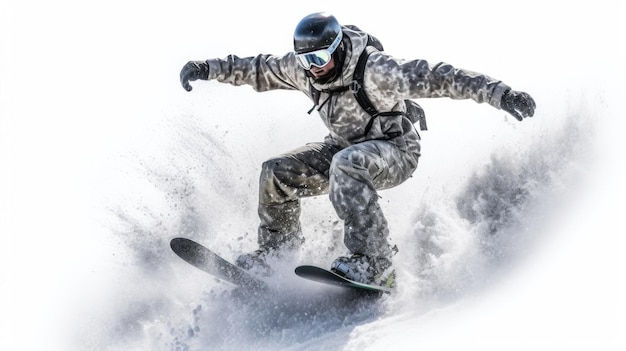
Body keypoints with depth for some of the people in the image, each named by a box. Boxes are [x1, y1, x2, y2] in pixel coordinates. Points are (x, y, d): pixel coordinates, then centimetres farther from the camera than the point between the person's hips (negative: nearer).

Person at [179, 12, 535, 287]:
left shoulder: (374, 70, -29)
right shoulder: (302, 69, -10)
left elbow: (438, 78, -32)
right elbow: (259, 69, 8)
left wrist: (499, 93, -39)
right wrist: (206, 68, 5)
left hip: (397, 151, -7)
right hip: (347, 148, 7)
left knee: (346, 164, -38)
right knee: (277, 172, -3)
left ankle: (374, 264, -38)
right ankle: (277, 251, 14)